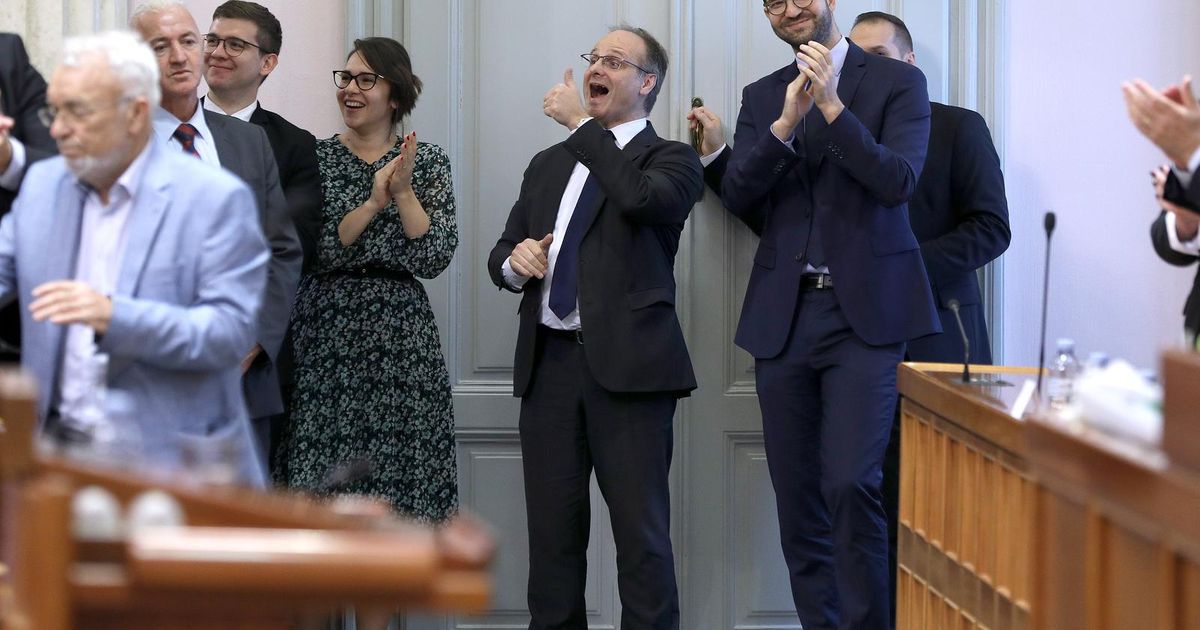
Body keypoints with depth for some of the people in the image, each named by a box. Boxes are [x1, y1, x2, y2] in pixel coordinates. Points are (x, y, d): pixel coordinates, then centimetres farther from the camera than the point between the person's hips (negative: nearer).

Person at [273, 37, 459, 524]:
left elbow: (434, 258, -2)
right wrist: (375, 201, -15)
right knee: (323, 481, -3)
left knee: (396, 484, -1)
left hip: (401, 337, 0)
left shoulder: (427, 161, 7)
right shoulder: (314, 157, 5)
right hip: (324, 334, 0)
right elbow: (313, 252, -6)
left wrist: (403, 191, -11)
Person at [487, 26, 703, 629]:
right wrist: (513, 261, -1)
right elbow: (502, 255, 23)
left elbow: (641, 198, -20)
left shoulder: (671, 158, 3)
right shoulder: (548, 165, 21)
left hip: (627, 363, -5)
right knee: (552, 531, 6)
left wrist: (582, 125, -11)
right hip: (549, 362, 5)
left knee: (641, 530, -5)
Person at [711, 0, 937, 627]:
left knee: (850, 483, -17)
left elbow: (898, 181, -10)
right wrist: (786, 123, -12)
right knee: (797, 498, 6)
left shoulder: (897, 81, 3)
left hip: (863, 312, -4)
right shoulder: (762, 96, 14)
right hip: (782, 316, 4)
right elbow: (736, 194, 3)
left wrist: (832, 106, -17)